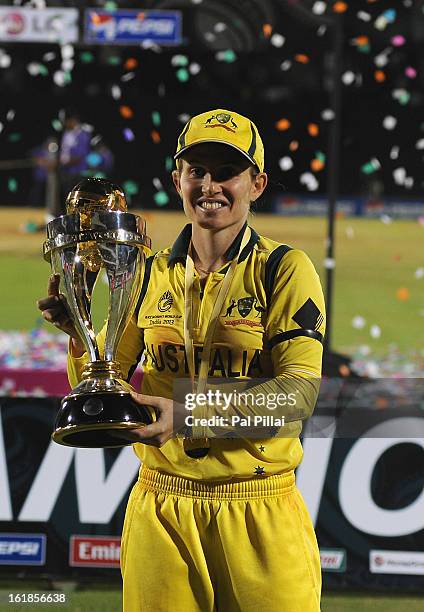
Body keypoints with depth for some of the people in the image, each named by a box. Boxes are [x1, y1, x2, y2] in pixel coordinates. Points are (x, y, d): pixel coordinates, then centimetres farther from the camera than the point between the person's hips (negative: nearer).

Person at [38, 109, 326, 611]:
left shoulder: (283, 270, -3)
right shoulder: (151, 276, 9)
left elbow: (300, 390, -14)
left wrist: (190, 418, -26)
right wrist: (80, 334, -10)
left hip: (258, 513, -3)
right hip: (160, 509, 3)